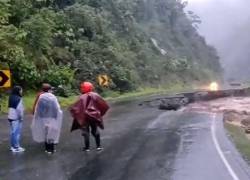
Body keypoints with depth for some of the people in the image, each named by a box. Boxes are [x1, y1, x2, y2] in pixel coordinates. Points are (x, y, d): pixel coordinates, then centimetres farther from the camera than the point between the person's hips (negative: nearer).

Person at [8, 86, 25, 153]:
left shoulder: (11, 98, 10)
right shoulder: (18, 99, -17)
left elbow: (11, 107, 14)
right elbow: (19, 109, -22)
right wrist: (21, 117, -10)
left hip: (11, 117, 9)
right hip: (16, 118, -9)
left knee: (13, 132, 15)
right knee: (17, 133, -3)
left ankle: (13, 146, 21)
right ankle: (16, 147, 1)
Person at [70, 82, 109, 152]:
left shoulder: (82, 97, -15)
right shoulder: (95, 95, -4)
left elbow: (76, 107, -21)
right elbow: (104, 105, 1)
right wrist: (100, 113, 14)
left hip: (85, 117, -3)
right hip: (94, 116, 4)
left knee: (86, 132, 7)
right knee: (95, 131, 17)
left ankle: (87, 147, 10)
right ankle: (98, 146, 17)